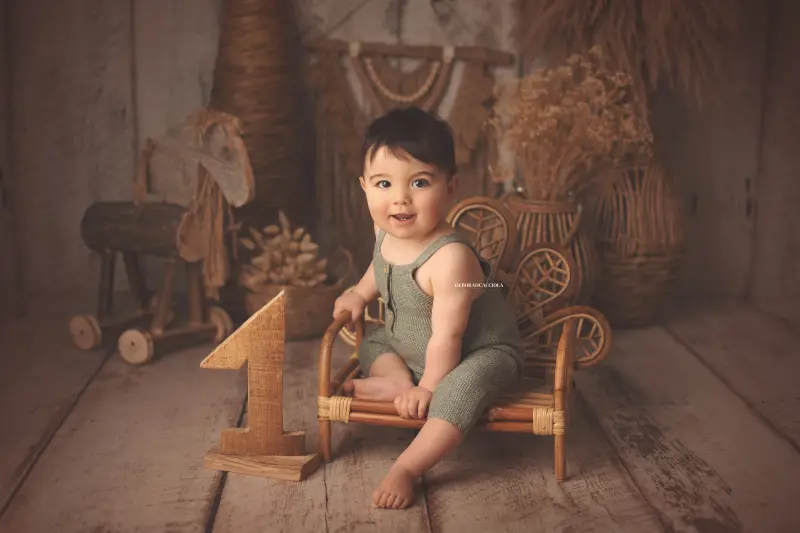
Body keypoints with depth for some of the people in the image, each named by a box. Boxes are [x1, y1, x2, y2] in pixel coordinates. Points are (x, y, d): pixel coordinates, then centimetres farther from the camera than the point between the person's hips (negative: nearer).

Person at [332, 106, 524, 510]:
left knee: (459, 388, -36)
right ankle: (396, 382, -10)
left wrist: (428, 387, -21)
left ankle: (406, 468, -30)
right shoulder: (386, 233, -11)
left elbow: (446, 337, -30)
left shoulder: (449, 257, -36)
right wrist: (360, 295, 6)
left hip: (482, 352, -8)